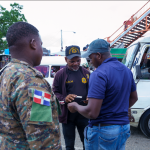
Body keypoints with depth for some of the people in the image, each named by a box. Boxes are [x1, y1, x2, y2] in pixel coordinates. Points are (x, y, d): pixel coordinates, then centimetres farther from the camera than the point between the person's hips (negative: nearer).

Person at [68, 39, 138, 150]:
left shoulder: (99, 74, -21)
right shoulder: (126, 70, 5)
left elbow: (92, 113, -25)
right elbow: (134, 98, 18)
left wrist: (75, 106, -7)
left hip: (103, 130, -7)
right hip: (125, 128, 8)